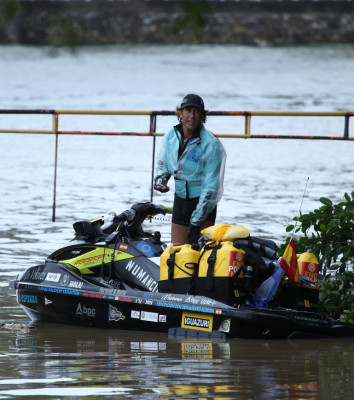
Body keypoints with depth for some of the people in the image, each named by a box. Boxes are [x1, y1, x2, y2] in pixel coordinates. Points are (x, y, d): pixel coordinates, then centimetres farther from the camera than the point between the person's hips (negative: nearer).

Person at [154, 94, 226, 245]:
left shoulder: (211, 143, -15)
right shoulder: (171, 136, 2)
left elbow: (211, 186, -16)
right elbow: (162, 163, 22)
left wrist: (196, 221, -19)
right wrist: (160, 179, -2)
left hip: (203, 202, -5)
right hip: (180, 200, 5)